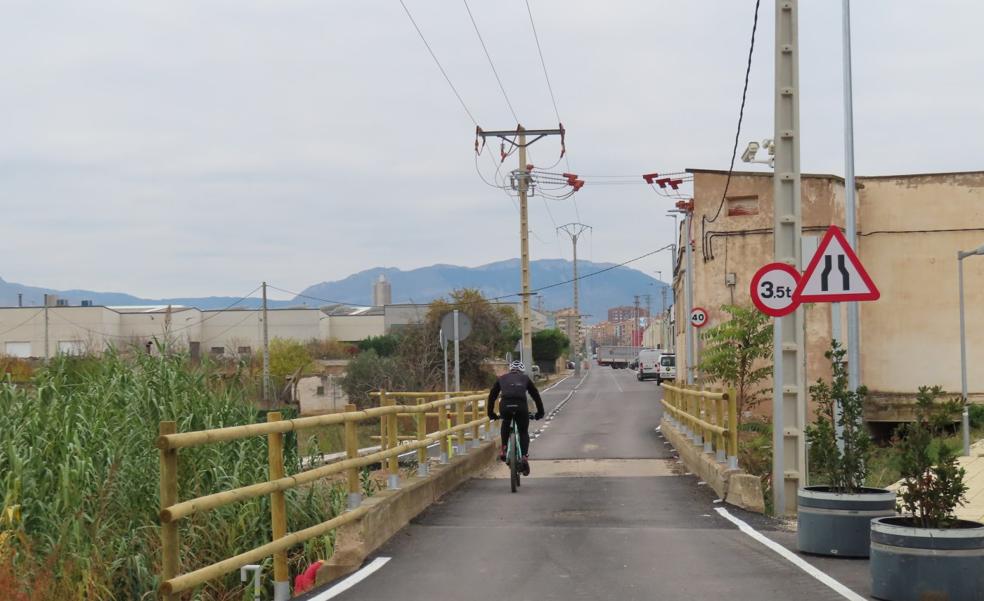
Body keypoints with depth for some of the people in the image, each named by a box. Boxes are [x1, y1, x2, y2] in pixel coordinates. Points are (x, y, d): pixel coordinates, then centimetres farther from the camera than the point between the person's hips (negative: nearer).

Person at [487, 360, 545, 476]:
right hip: (521, 406, -1)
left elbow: (492, 396, 32)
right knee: (523, 432, 19)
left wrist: (491, 413, 40)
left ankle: (504, 449, 21)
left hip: (505, 406, 1)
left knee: (506, 424, 33)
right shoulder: (525, 378, 28)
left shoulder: (502, 378, 30)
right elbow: (536, 395, 30)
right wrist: (540, 413, 37)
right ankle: (524, 456, 2)